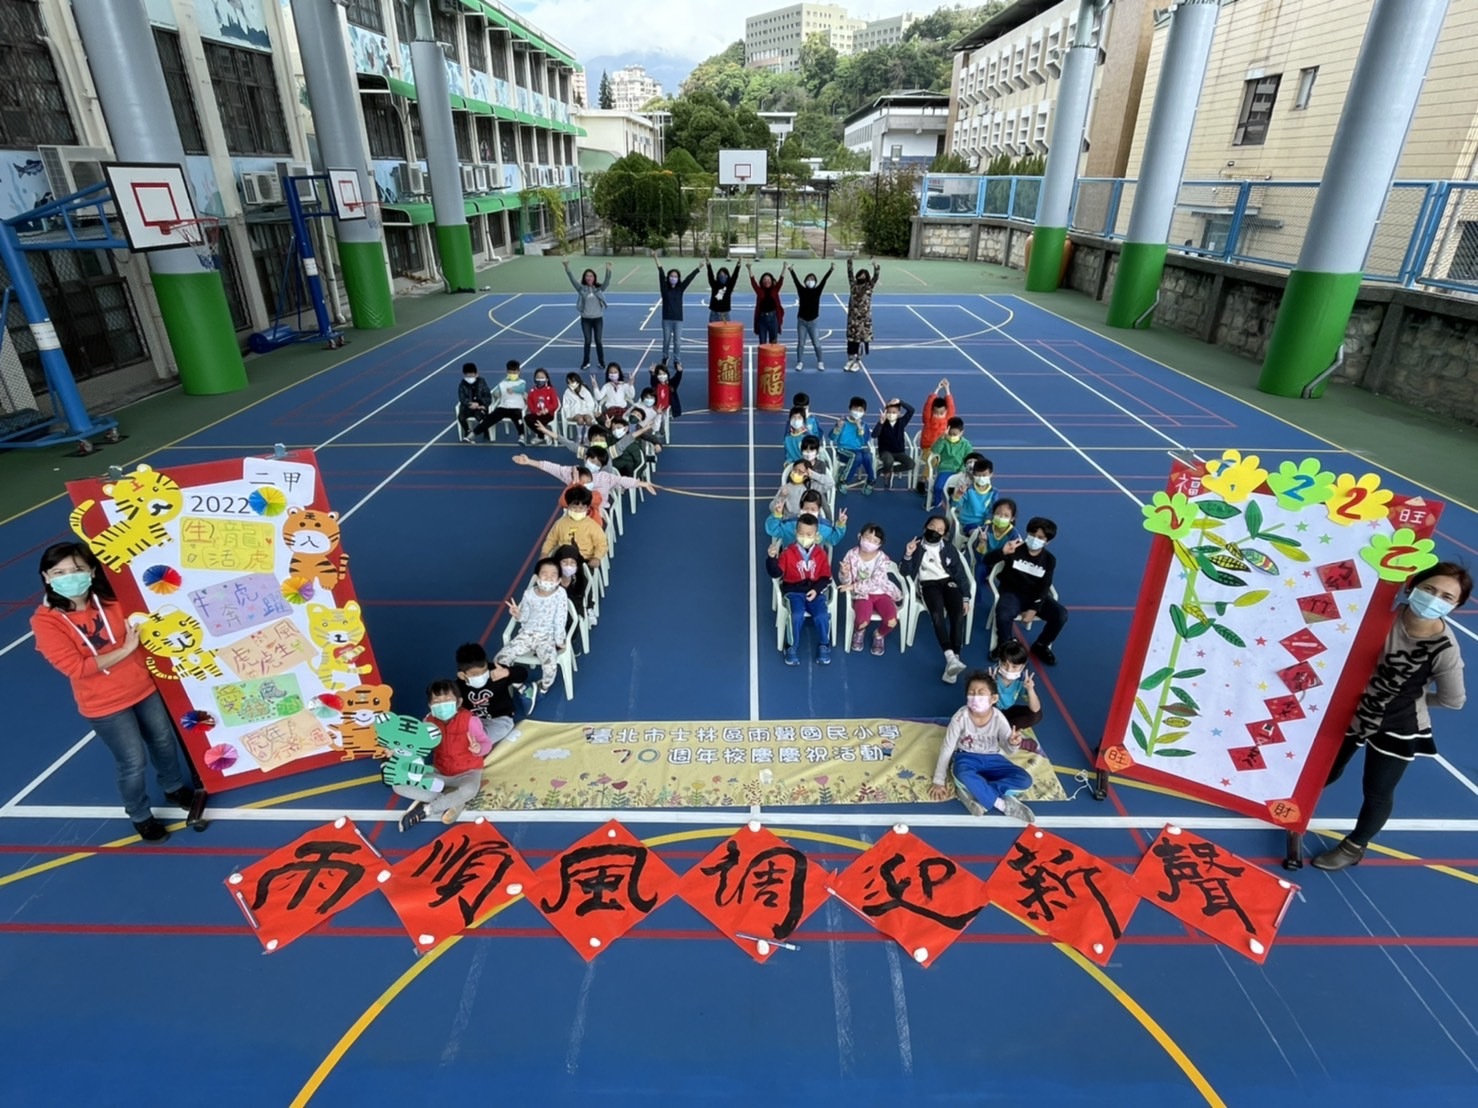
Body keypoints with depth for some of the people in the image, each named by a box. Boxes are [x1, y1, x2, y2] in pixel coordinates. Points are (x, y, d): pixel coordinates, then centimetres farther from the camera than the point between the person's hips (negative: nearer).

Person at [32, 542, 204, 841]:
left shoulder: (112, 599, -7)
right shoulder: (45, 621, -17)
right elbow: (76, 668, -22)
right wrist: (126, 649, -23)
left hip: (144, 688, 4)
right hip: (104, 706, -4)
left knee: (165, 742, 21)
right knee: (134, 763, 6)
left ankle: (175, 788, 49)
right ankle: (140, 816, 34)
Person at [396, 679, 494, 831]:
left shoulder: (469, 720, -18)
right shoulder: (429, 722, -5)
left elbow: (487, 743, -16)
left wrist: (478, 748, -39)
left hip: (467, 771, -5)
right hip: (440, 773, 5)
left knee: (469, 790, -42)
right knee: (398, 785, -13)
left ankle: (426, 809, -17)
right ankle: (452, 800, -17)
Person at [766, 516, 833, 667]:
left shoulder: (821, 554, 2)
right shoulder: (788, 553, -4)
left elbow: (826, 576, 5)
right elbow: (776, 573, -10)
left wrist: (816, 589, -11)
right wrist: (771, 558, -28)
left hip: (815, 591, 2)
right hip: (794, 591, -2)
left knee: (822, 616, -23)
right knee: (797, 615, -29)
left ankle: (824, 646, 4)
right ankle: (792, 647, -6)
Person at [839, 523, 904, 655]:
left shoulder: (882, 559, -12)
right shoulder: (852, 554, -8)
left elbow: (875, 582, -20)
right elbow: (845, 581, -4)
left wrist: (854, 586, -25)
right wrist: (845, 573, -27)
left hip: (881, 593, 0)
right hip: (862, 594, 0)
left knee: (892, 621, -24)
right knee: (862, 621, -30)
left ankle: (879, 635, 14)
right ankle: (859, 631, 12)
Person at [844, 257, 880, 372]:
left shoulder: (869, 287, -1)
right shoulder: (853, 285, 6)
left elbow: (875, 278, -14)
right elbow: (850, 274, 1)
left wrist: (876, 268, -30)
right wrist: (849, 263, -10)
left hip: (864, 318, -3)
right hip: (853, 317, 3)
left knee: (861, 338, 2)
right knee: (851, 338, 6)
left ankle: (858, 361, 10)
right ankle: (851, 360, 16)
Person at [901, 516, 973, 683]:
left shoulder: (949, 550, 13)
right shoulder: (916, 546, 9)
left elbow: (960, 574, 10)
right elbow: (906, 572, 3)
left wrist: (965, 598, -1)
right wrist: (908, 555, -15)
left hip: (948, 582, 2)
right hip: (928, 584, -2)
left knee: (959, 614, -27)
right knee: (937, 614, -32)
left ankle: (954, 658, -28)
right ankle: (950, 658, -41)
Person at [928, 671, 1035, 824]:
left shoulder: (998, 718, -15)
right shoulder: (961, 717, -20)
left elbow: (1007, 748, -5)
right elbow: (947, 748, -13)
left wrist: (1013, 743, -32)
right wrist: (938, 781, -11)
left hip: (992, 758, 3)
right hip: (966, 757, -3)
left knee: (1024, 780, -21)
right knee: (963, 776, -40)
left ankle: (973, 791, -23)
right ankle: (1004, 804, -21)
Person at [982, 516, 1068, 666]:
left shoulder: (1049, 559, -1)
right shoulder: (1015, 548, -9)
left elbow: (1044, 588, -4)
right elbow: (987, 561, -18)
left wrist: (1034, 609, -17)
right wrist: (1003, 552, -38)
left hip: (1035, 596, 3)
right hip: (1011, 593, -3)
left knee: (1061, 615, -20)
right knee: (1003, 616, -35)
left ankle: (1041, 646, 8)